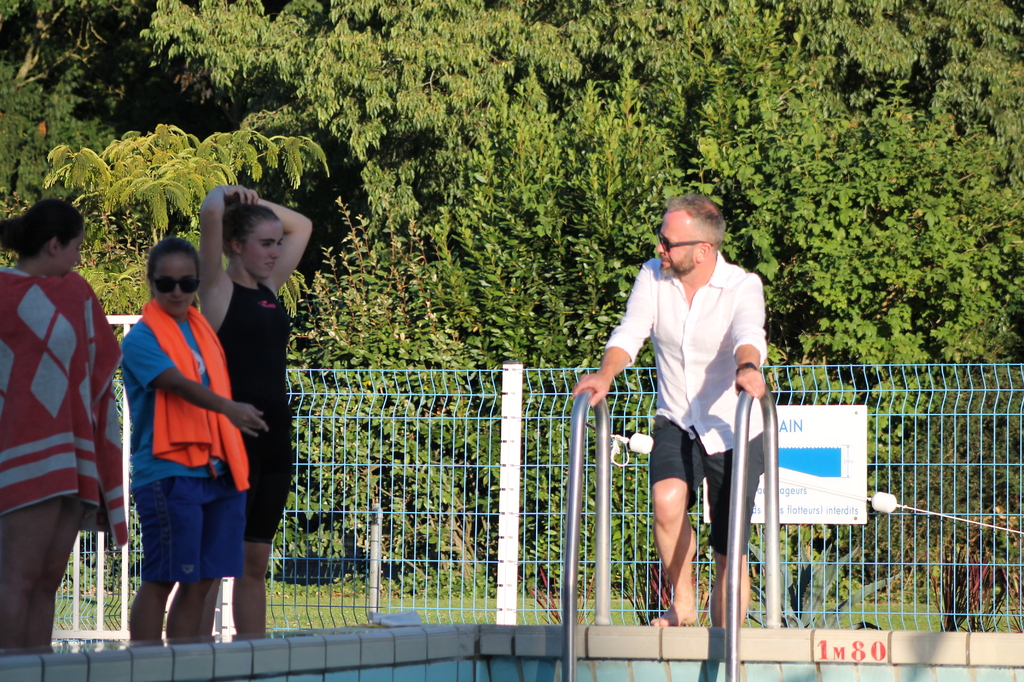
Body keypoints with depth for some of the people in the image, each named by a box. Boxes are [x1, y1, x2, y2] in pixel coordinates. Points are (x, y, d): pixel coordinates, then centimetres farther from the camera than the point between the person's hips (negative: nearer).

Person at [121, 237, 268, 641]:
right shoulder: (141, 339, -7)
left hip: (218, 471, 7)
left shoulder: (203, 330, 16)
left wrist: (236, 466, 19)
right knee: (160, 579, -6)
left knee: (201, 581, 7)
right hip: (168, 473, -7)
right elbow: (177, 383, -23)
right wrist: (228, 407, -40)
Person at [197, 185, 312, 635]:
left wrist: (254, 202, 16)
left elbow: (302, 226, 28)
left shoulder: (269, 286, 15)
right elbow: (211, 214, -18)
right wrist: (228, 194, 3)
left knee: (256, 561, 9)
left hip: (275, 433, 7)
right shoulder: (219, 288, -4)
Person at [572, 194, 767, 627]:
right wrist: (606, 373, -37)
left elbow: (748, 334, -35)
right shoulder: (653, 277, -5)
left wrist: (748, 368, -58)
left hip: (732, 432, -2)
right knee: (667, 500, -28)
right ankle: (682, 604, -8)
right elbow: (631, 332, -17)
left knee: (731, 555, 1)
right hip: (676, 424, 2)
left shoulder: (742, 287, -15)